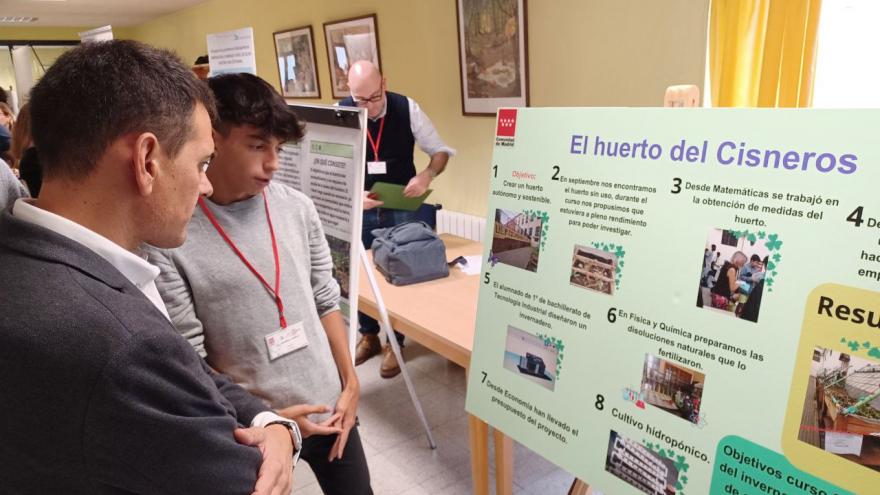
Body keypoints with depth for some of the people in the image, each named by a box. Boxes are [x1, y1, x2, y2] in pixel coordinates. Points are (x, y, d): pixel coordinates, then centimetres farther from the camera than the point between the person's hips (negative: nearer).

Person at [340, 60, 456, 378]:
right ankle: (369, 336, 33)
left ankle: (395, 342, 25)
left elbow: (441, 150, -5)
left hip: (401, 209, -1)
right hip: (359, 209, 2)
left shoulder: (407, 109, -13)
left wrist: (427, 175, -26)